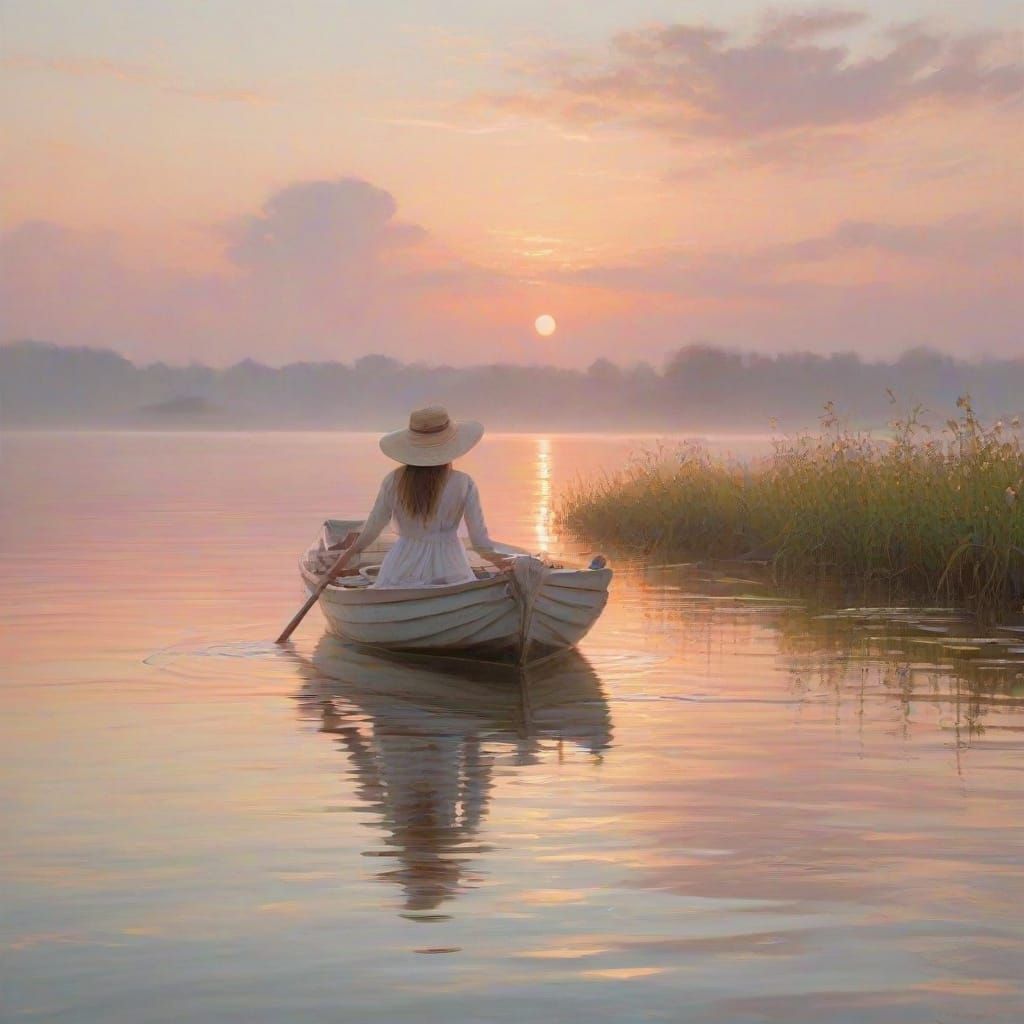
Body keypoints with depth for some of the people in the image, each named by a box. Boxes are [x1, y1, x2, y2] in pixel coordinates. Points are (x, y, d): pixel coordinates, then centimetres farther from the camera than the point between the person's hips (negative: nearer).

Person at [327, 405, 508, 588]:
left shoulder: (394, 481, -2)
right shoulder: (463, 484, -6)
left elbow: (372, 528, 5)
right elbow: (480, 541, -3)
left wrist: (348, 554, 20)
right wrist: (498, 561, 15)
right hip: (449, 570, -2)